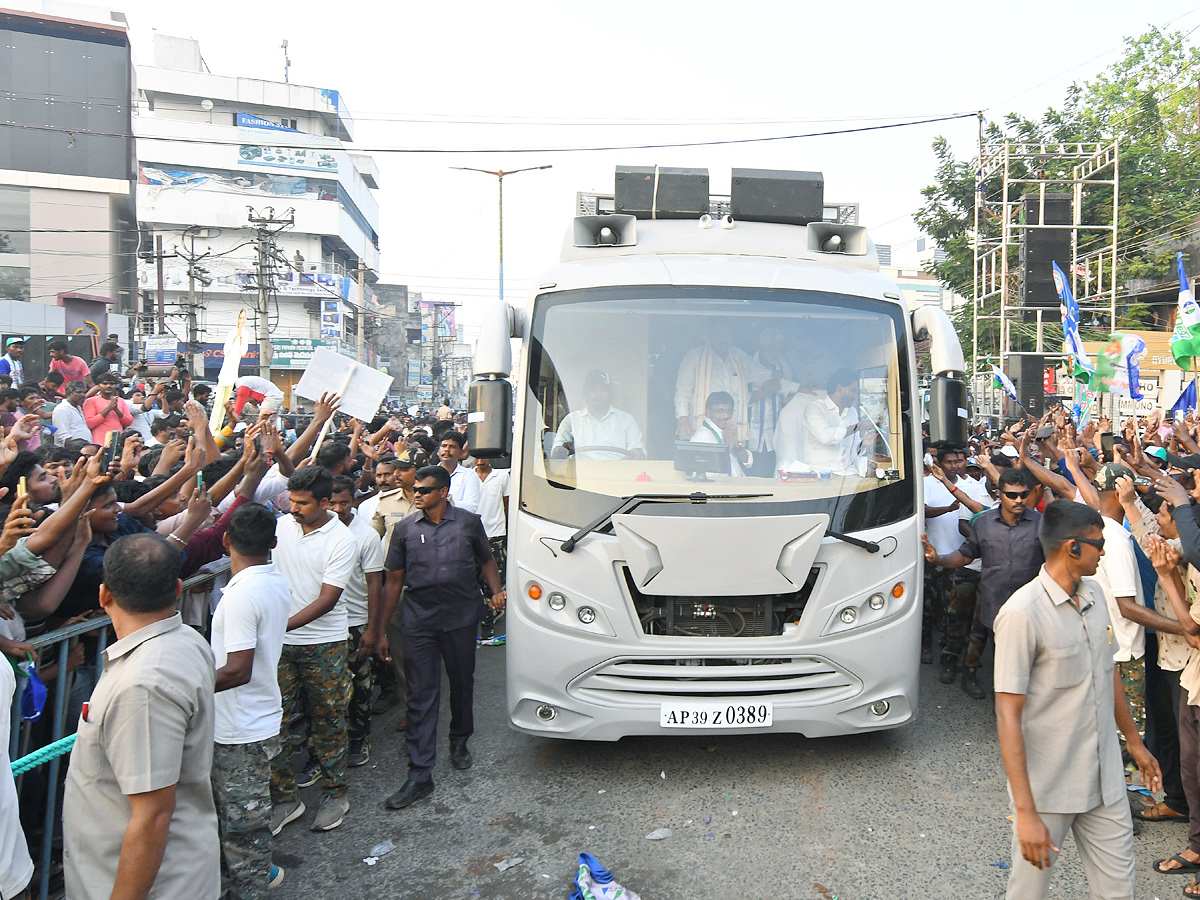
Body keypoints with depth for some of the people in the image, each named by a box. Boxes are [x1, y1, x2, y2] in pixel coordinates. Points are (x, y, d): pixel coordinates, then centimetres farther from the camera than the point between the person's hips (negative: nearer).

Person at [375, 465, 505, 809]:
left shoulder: (468, 523, 1)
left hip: (461, 617, 0)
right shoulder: (406, 529, 3)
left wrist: (496, 591, -7)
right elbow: (394, 580, 6)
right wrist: (379, 630, 4)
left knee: (462, 684, 15)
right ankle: (419, 776, 4)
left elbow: (486, 560, 13)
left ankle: (459, 742, 41)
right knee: (421, 695, -1)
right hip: (418, 621, 0)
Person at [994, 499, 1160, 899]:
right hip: (1048, 788, -7)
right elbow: (1008, 716, -22)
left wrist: (1134, 740, 25)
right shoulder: (1023, 614, -22)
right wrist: (1025, 811, -23)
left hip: (1105, 779, 7)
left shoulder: (1094, 594, 3)